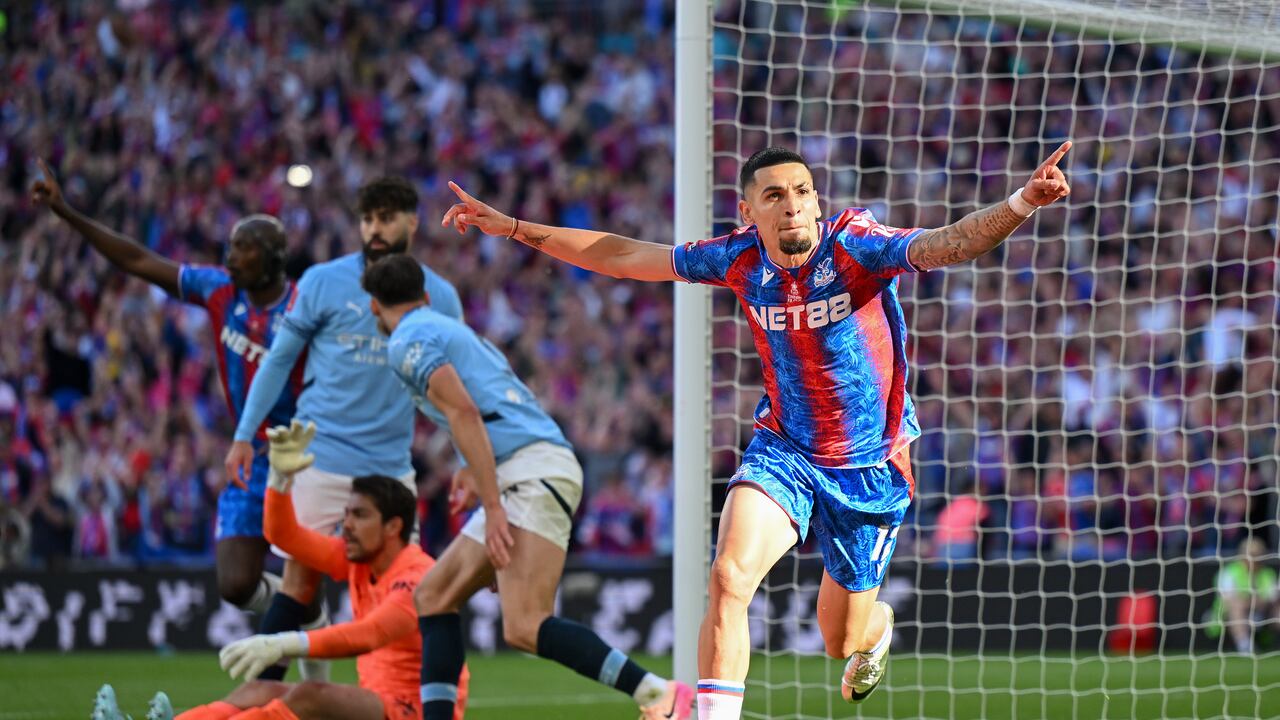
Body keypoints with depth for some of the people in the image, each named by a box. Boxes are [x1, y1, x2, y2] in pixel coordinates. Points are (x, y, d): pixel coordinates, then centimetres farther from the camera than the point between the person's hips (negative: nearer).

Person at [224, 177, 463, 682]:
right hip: (320, 460, -3)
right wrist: (244, 434, 2)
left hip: (392, 465, 3)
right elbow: (279, 360, 6)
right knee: (301, 579, -8)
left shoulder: (440, 297, 5)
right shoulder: (323, 283, -2)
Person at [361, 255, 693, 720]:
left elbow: (464, 412, -14)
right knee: (433, 595, 13)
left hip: (534, 473, -10)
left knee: (524, 627, -22)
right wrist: (475, 474, 49)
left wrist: (493, 507, -18)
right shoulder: (450, 330, 28)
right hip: (527, 476, 10)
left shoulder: (407, 340, -1)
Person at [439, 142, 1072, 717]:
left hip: (870, 465, -2)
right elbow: (622, 256, 2)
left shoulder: (855, 247, -19)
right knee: (729, 577, -25)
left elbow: (948, 245, -35)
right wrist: (510, 228, 2)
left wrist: (1018, 206, -55)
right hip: (783, 450, 2)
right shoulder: (740, 260, -9)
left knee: (843, 640, 11)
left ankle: (876, 626, 50)